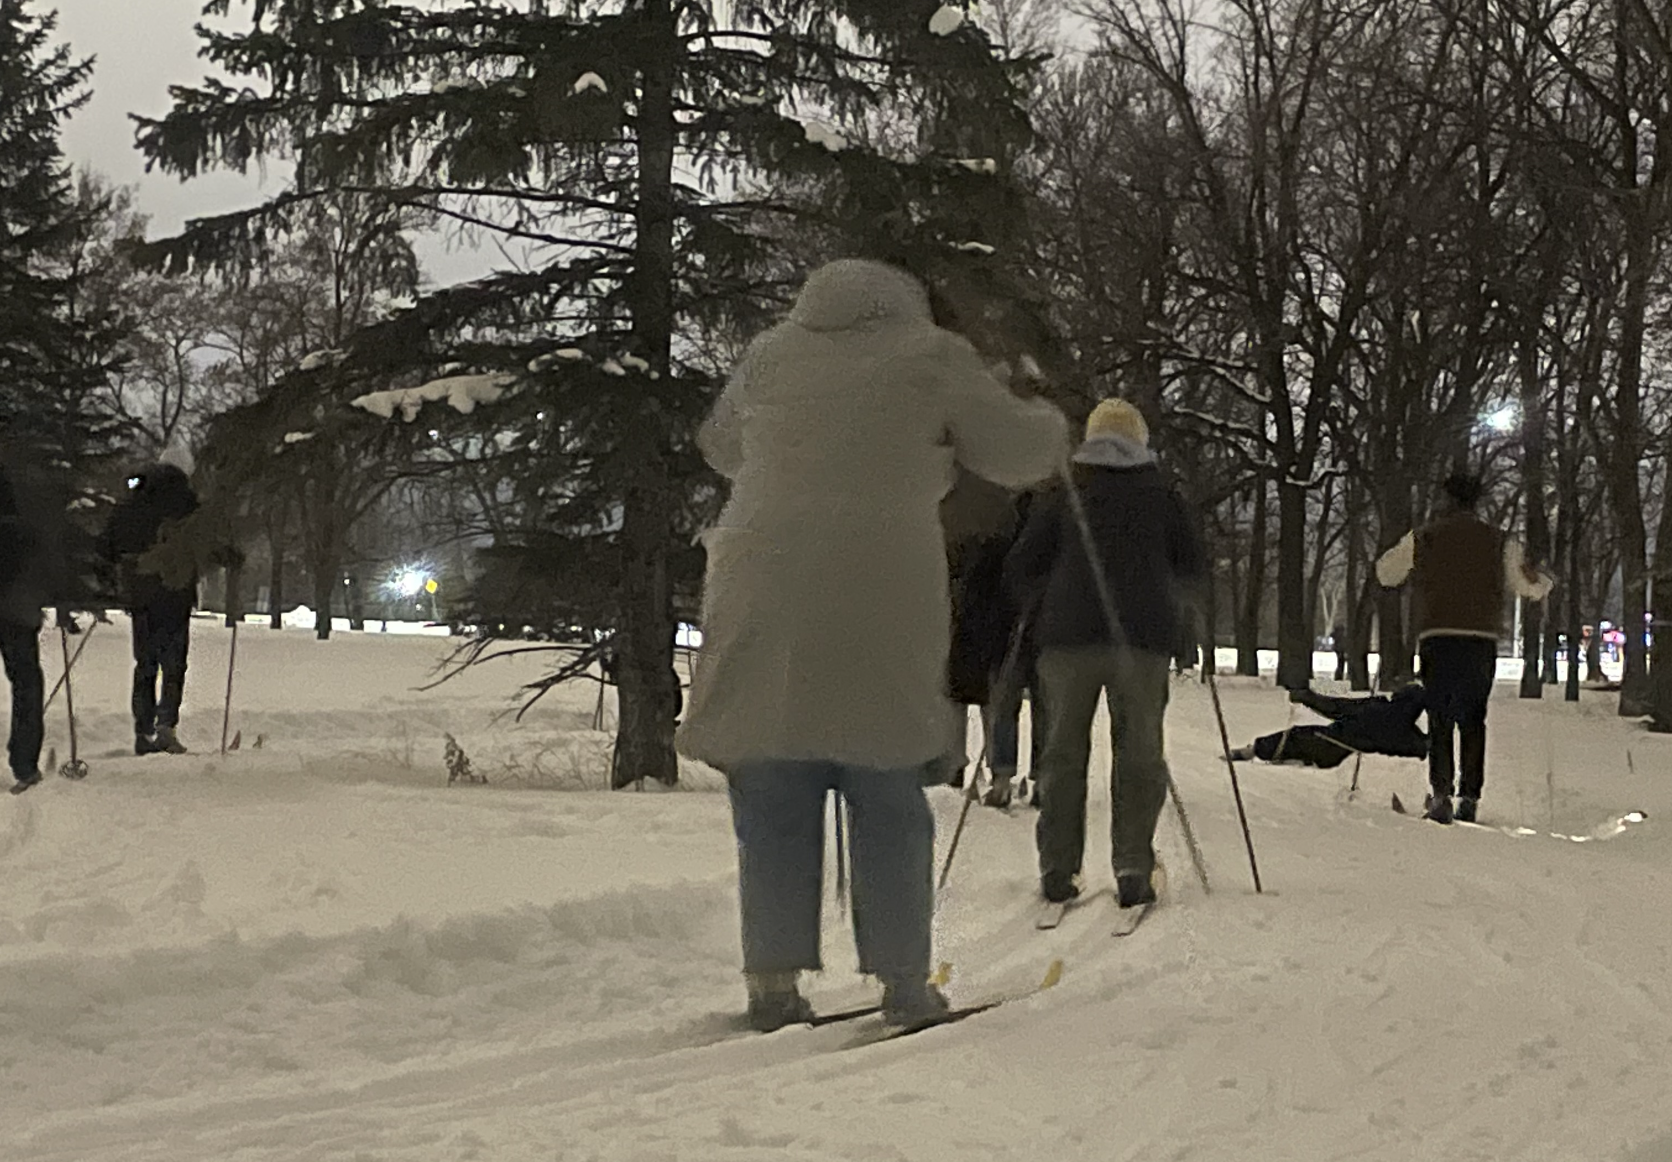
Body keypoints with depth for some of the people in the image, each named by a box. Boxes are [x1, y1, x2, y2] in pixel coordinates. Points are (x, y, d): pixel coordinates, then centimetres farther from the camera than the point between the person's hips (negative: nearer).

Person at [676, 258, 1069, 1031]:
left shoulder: (769, 356, 17)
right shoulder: (929, 353, 7)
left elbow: (721, 447, 32)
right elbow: (1017, 453, 10)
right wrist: (1050, 423, 32)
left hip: (761, 605, 3)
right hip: (881, 611, -3)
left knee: (774, 801, 7)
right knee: (889, 803, 6)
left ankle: (772, 980, 6)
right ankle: (903, 979, 8)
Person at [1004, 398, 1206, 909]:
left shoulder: (1061, 497, 9)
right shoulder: (1162, 497, 10)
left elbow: (1019, 572, 6)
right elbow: (1195, 571, 13)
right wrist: (1186, 611, 33)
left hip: (1070, 635, 1)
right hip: (1143, 636, 0)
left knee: (1064, 751, 8)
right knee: (1139, 751, 6)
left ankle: (1057, 868, 3)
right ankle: (1133, 867, -2)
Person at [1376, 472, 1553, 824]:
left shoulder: (1422, 539, 7)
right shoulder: (1498, 543, 8)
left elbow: (1385, 573, 20)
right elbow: (1531, 586, 11)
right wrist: (1544, 581, 34)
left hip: (1436, 638, -1)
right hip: (1482, 639, 1)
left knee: (1439, 717, 3)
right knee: (1472, 718, 10)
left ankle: (1441, 792, -11)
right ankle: (1469, 795, 5)